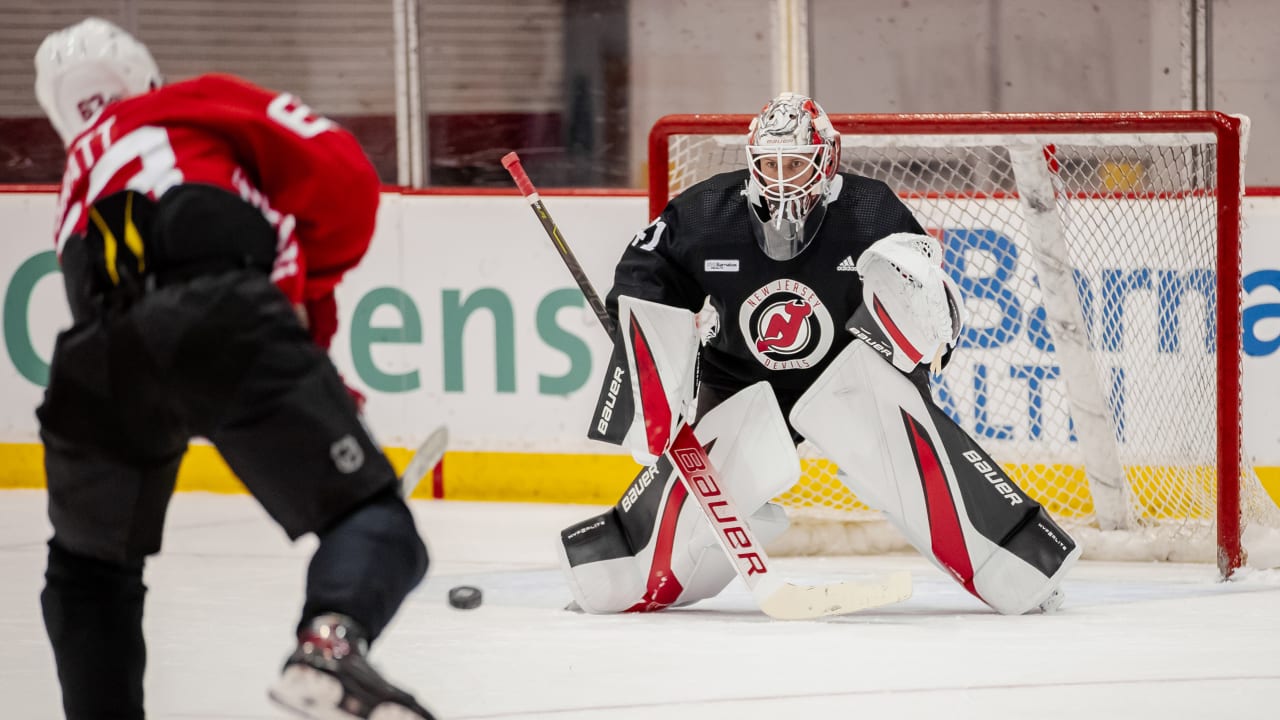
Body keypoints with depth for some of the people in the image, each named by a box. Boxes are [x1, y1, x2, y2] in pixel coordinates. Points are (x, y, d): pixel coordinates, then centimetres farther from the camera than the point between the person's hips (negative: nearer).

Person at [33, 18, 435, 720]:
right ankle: (331, 641, -29)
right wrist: (311, 291, 26)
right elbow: (342, 176, 14)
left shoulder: (80, 187, 42)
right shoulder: (207, 104, 30)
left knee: (87, 568, 28)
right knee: (374, 523, 1)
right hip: (224, 317, -4)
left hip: (99, 365, 4)